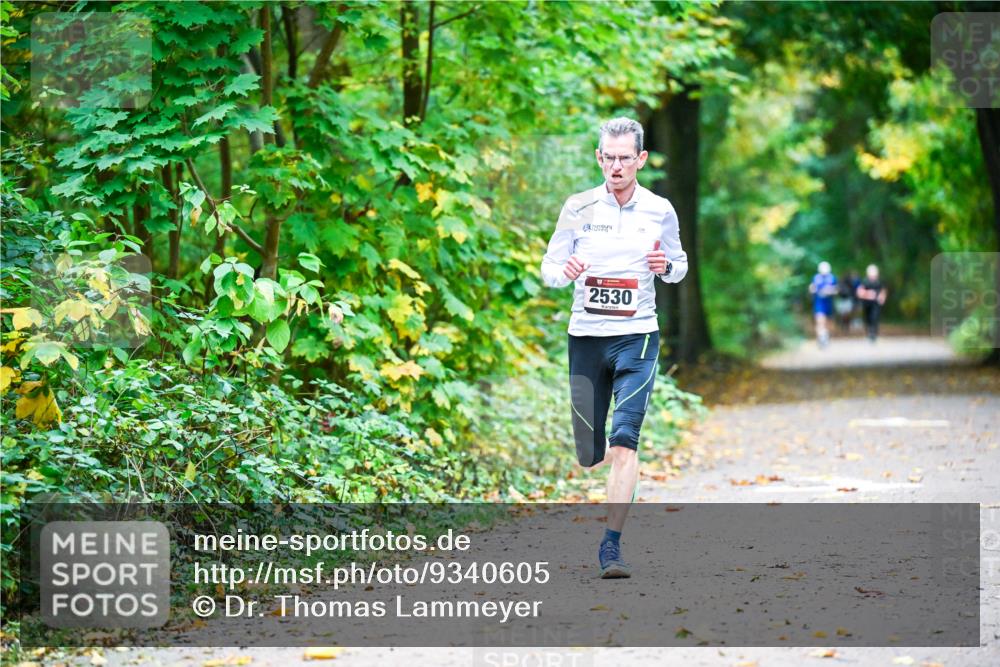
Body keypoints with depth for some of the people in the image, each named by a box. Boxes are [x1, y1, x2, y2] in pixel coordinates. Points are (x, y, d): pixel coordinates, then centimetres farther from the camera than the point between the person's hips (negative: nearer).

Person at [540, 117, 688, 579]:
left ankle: (611, 545, -15)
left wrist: (667, 267, -9)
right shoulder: (578, 208, 1)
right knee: (589, 456, 6)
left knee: (624, 443, -16)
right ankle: (619, 462, 43)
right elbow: (549, 268, 5)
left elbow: (679, 265, 15)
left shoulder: (660, 212, 2)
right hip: (586, 337, 1)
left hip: (636, 337, -1)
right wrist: (564, 271, -19)